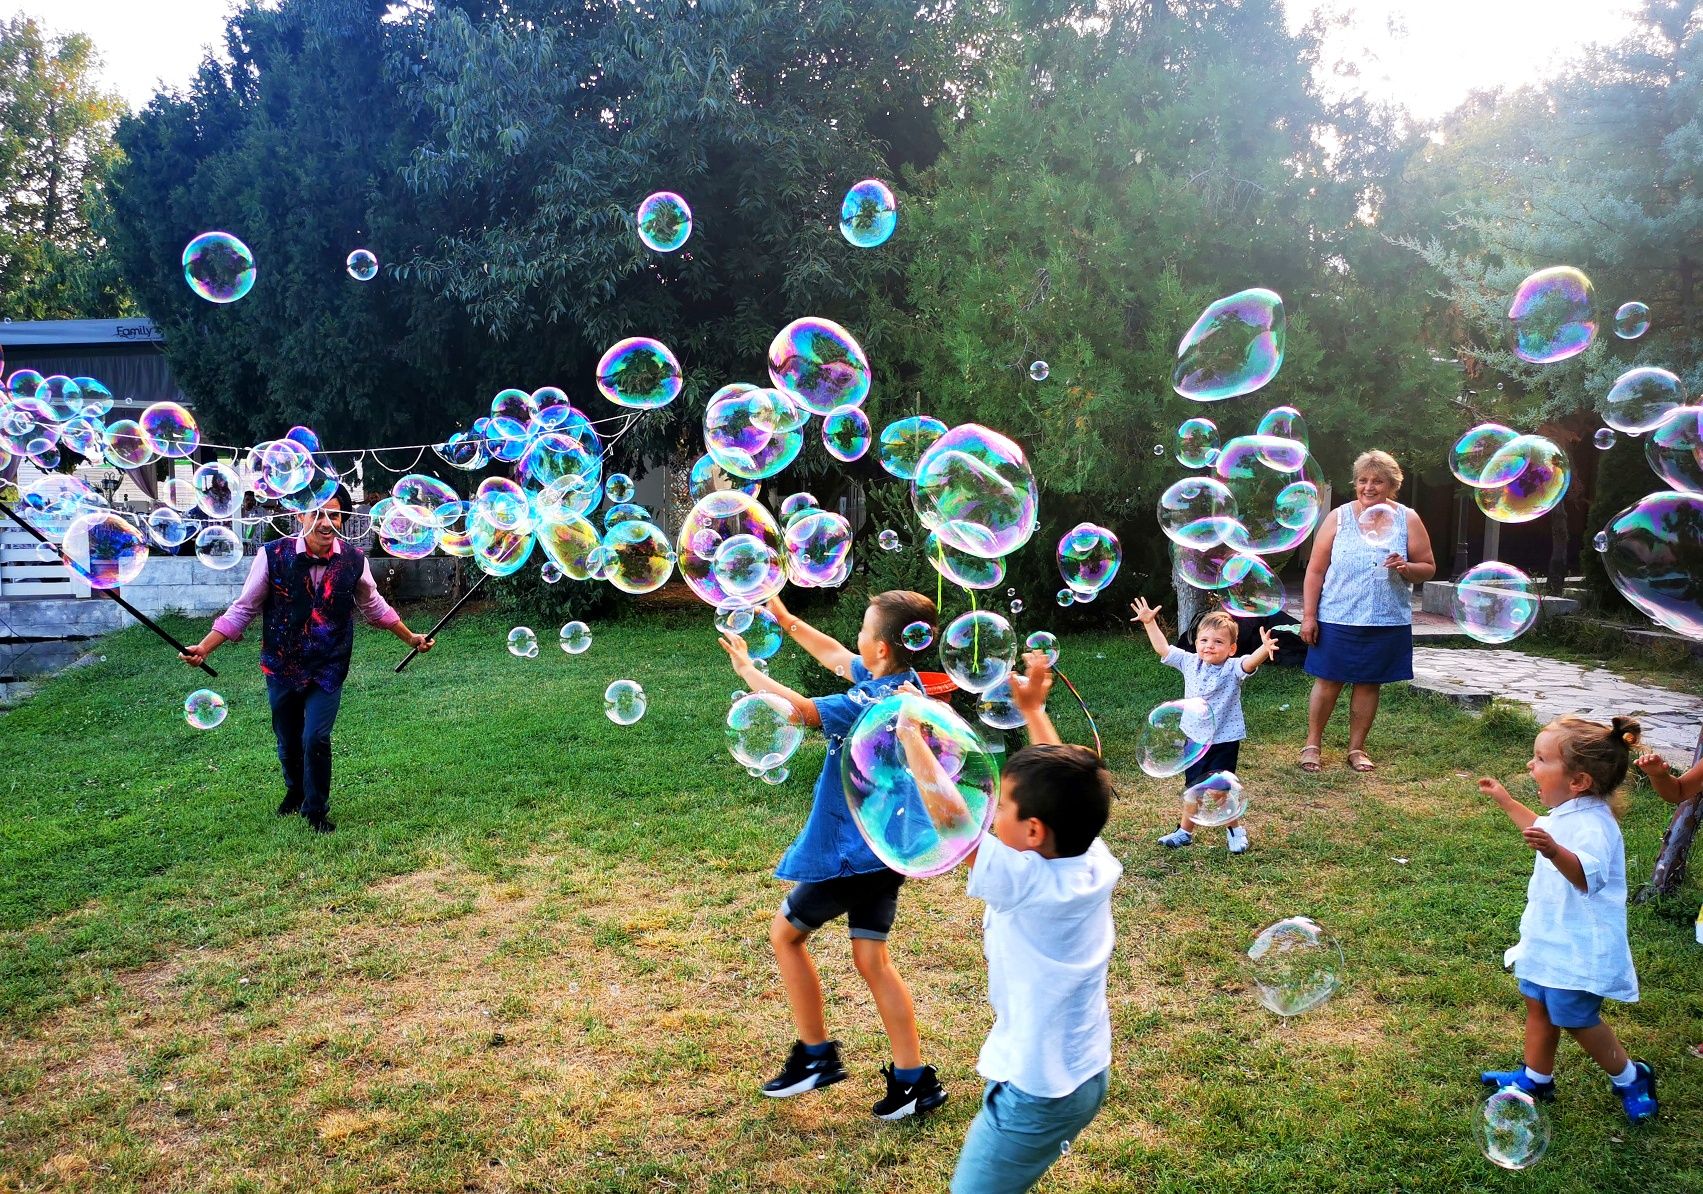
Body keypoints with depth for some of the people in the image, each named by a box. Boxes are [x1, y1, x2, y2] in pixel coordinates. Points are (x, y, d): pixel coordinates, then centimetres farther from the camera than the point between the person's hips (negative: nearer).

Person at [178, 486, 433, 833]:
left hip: (328, 670, 0)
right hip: (282, 667, 1)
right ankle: (295, 791, 47)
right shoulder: (274, 555, -15)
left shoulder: (354, 561, -10)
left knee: (316, 739, -13)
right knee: (288, 742, 15)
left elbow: (374, 607, 9)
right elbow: (243, 609, -6)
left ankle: (316, 810, 13)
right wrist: (205, 648, -14)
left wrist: (410, 638, 14)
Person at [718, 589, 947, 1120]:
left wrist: (746, 667, -16)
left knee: (785, 933, 12)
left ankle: (816, 1055, 20)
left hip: (851, 851, -8)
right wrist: (786, 620, 21)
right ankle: (914, 1078, 13)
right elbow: (836, 657, 18)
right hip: (885, 845, 8)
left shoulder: (874, 702, -25)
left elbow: (798, 709, -32)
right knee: (871, 958, 13)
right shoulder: (903, 683, 2)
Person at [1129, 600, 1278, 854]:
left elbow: (1250, 662, -36)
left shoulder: (1233, 669, -15)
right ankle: (1185, 831, 33)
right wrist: (1149, 622, 2)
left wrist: (1264, 650, -56)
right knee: (1192, 787, 17)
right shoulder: (1190, 663, -1)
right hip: (1195, 739, 5)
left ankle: (1236, 829, 25)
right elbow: (1163, 649, 5)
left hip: (1224, 741, -5)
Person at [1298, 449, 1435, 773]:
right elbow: (1316, 571, -1)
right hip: (1337, 619, -1)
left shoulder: (1407, 520, 2)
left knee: (1368, 683, 9)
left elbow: (1429, 568, 5)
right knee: (1328, 681, 3)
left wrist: (1407, 569, -18)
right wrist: (1308, 615, -6)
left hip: (1387, 622, 1)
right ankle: (1312, 745, 16)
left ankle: (1356, 748, 22)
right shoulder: (1338, 518, -1)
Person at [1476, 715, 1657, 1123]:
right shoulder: (1565, 814, 2)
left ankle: (1631, 1078, 27)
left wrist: (1555, 851, -62)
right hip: (1549, 936, 10)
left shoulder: (1591, 825, -29)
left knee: (1575, 1018, 4)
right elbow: (1539, 828, 27)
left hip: (1578, 947, -9)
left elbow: (1588, 875, -45)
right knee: (1538, 1005, 18)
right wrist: (1505, 800, 31)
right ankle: (1536, 1078, 34)